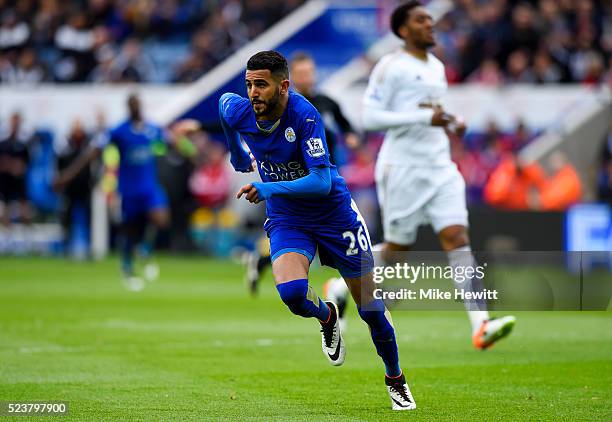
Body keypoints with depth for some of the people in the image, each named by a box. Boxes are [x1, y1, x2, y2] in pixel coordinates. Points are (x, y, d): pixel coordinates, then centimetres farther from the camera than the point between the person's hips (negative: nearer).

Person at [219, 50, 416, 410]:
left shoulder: (305, 116, -27)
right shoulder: (237, 112, -13)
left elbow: (322, 181, -31)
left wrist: (271, 188, -42)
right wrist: (238, 156, 24)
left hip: (333, 214, -3)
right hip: (286, 220, 3)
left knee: (371, 307, 3)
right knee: (291, 291, -28)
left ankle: (395, 379, 29)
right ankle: (327, 317, 9)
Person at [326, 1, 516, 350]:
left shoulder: (437, 67, 16)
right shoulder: (390, 66, -8)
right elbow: (371, 117, -16)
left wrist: (452, 124, 8)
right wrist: (425, 118, -21)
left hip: (440, 167, 6)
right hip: (403, 169, -6)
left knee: (458, 239, -10)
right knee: (398, 249, 3)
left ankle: (481, 326, -21)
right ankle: (339, 289, 29)